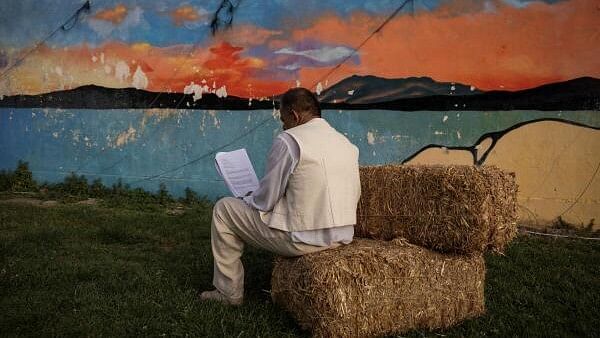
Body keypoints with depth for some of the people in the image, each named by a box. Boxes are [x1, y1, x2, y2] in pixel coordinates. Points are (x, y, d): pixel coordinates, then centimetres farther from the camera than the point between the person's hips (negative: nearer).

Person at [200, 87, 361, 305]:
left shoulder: (289, 140, -13)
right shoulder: (347, 143, 8)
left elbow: (264, 201, -11)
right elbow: (353, 197, 15)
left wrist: (247, 200, 12)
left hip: (304, 239, -8)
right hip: (343, 237, 8)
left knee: (224, 209, 9)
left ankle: (229, 292, 18)